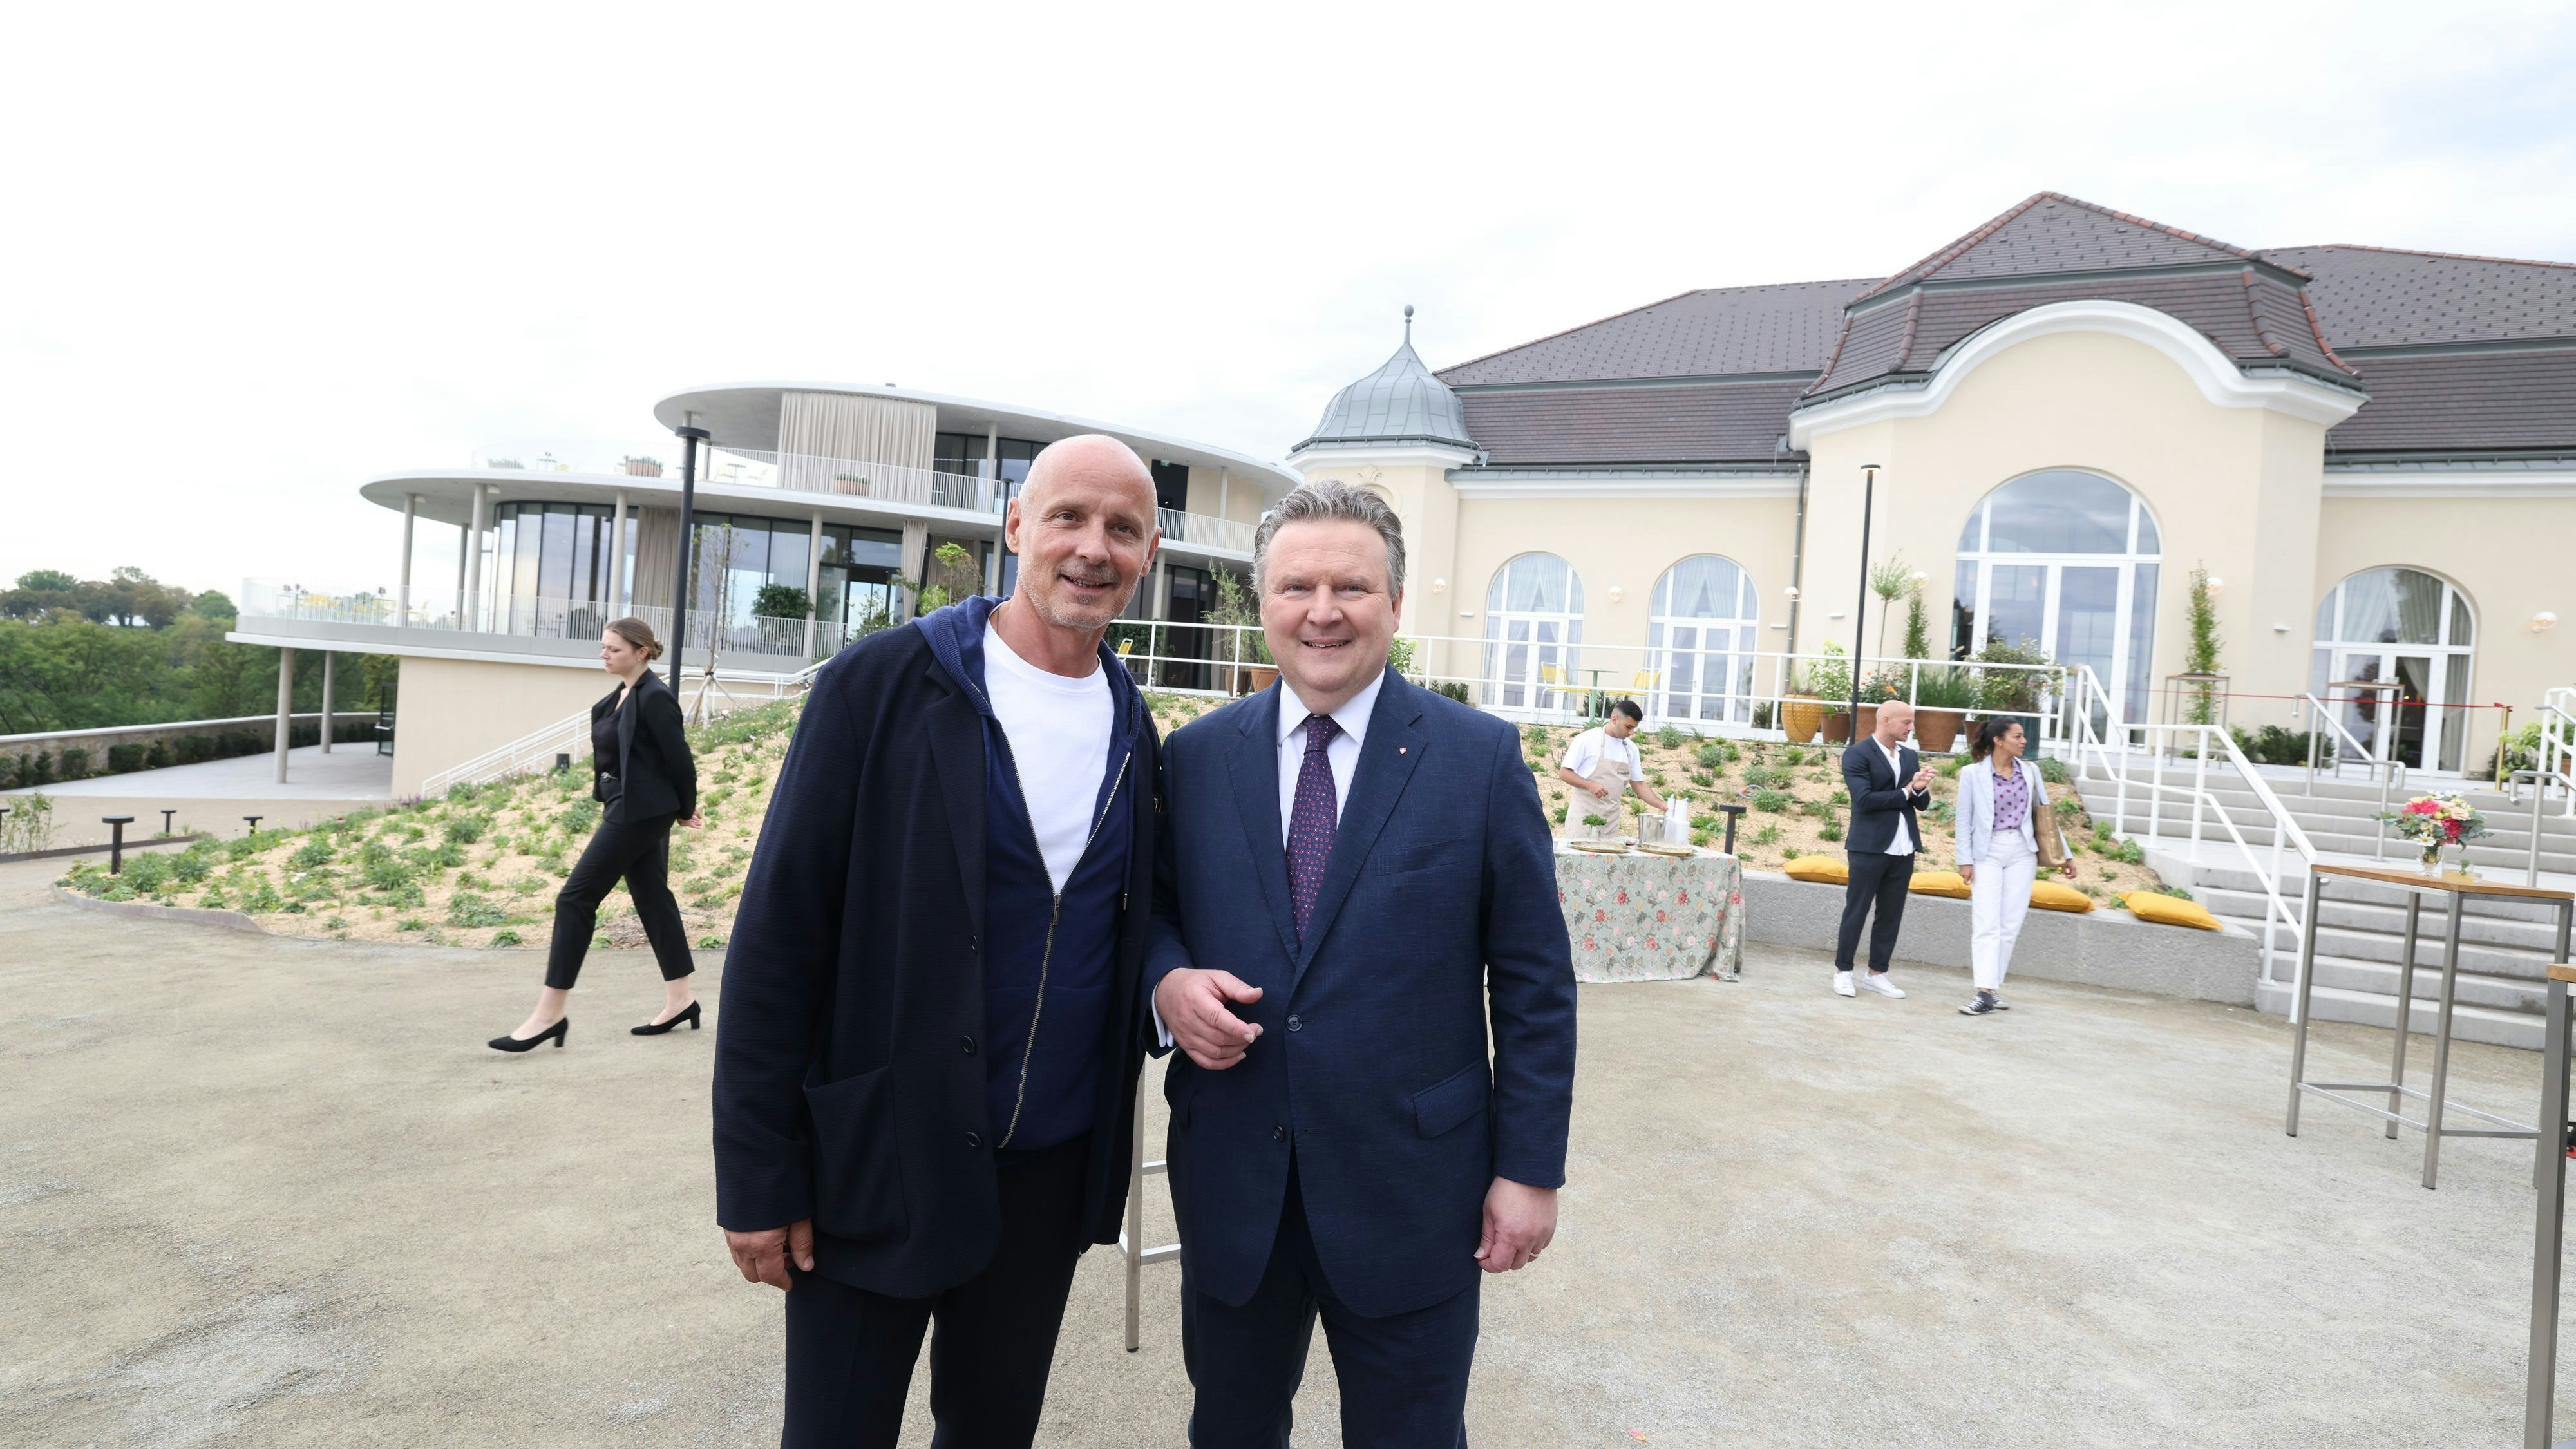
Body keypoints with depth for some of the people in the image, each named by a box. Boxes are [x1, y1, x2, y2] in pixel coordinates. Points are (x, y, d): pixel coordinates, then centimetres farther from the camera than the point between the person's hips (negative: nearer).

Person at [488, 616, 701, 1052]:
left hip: (640, 812, -10)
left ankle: (551, 1013, 0)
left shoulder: (654, 698, -16)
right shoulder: (618, 697, 12)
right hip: (628, 810, 10)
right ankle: (680, 1001, 19)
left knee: (575, 899, -7)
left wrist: (686, 811, -1)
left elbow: (679, 759, -14)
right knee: (653, 900, 12)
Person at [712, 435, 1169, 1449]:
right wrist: (757, 1176, -10)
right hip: (875, 1166, -3)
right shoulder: (882, 685, -11)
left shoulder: (1137, 733, 3)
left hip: (1051, 1174, 4)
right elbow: (778, 935, -11)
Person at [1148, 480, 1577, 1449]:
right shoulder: (1197, 755, 1)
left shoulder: (1482, 758, -6)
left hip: (1412, 1195, -2)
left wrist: (1530, 1168, -5)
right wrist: (1169, 979, -11)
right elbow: (1156, 913, 11)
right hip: (1230, 1184, 3)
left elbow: (1534, 984, -3)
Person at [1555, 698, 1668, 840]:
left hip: (1611, 817, 5)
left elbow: (1639, 784, 15)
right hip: (1584, 813, -5)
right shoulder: (1587, 739, -7)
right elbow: (1564, 773, -7)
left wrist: (1661, 805, 2)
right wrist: (1590, 785, -21)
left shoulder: (1631, 748, 10)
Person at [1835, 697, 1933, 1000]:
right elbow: (1864, 799, -17)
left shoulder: (1910, 756, 13)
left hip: (1903, 848, 6)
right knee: (1856, 910, 2)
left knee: (1891, 915, 9)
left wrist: (1920, 789, -10)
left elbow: (1923, 804, 12)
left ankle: (1877, 973, 18)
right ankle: (1843, 971, 12)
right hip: (1870, 847, -6)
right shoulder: (1857, 754, -7)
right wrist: (1905, 792, -9)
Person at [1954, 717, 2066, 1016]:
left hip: (2022, 852, 3)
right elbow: (1964, 821, -1)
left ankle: (1995, 987, 14)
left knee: (2011, 925, 5)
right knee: (1986, 924, -7)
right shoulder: (1973, 774, -4)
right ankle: (1985, 992, -10)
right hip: (1988, 853, -3)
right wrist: (1965, 860, -6)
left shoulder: (2030, 773, 5)